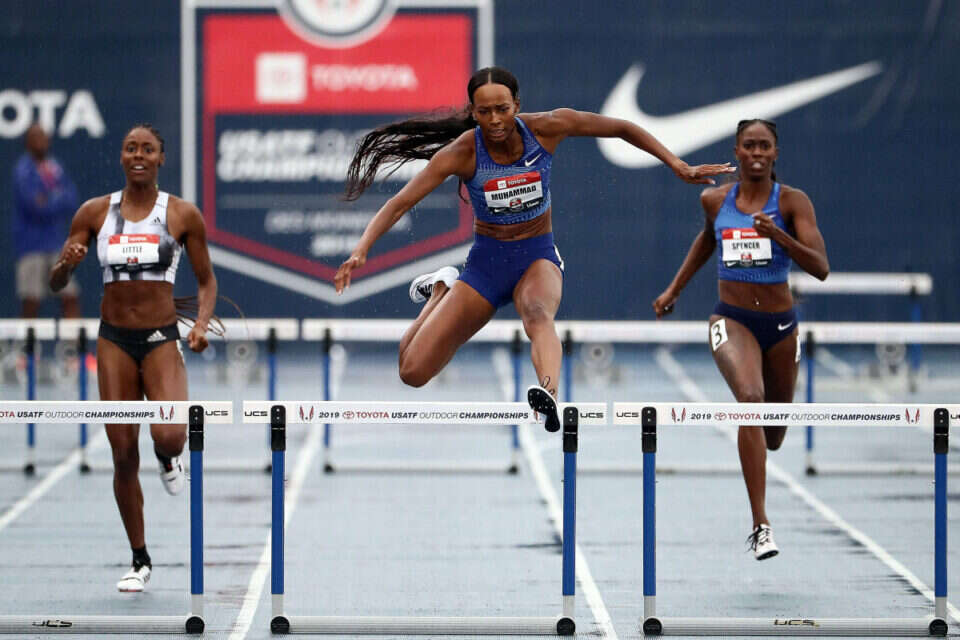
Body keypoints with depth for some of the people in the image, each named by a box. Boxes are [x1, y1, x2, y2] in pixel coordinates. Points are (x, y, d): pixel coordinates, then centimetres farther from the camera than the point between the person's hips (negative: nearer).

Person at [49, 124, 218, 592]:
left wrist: (202, 324, -11)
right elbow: (55, 283, 5)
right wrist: (66, 264, -18)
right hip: (114, 341, 2)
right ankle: (139, 561, 17)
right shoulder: (95, 212, 2)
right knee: (124, 455, 2)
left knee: (170, 435, -25)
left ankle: (168, 459, 14)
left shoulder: (183, 215, -1)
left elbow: (206, 281, 8)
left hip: (162, 341, -2)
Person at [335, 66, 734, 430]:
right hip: (484, 264, 1)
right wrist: (361, 250, -33)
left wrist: (680, 168, -4)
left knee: (537, 313, -39)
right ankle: (443, 289, 26)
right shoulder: (462, 152, -17)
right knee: (413, 373, -4)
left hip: (538, 258, -1)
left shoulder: (547, 129, -13)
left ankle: (549, 393, -68)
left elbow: (622, 129, -2)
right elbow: (400, 203, -18)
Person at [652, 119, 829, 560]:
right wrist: (674, 289, 26)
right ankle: (760, 527, -33)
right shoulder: (714, 200, 2)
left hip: (780, 325, 1)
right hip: (732, 320, -1)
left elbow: (821, 268, -16)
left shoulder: (792, 202, -7)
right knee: (751, 398, -30)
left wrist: (779, 235, -30)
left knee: (774, 437, 15)